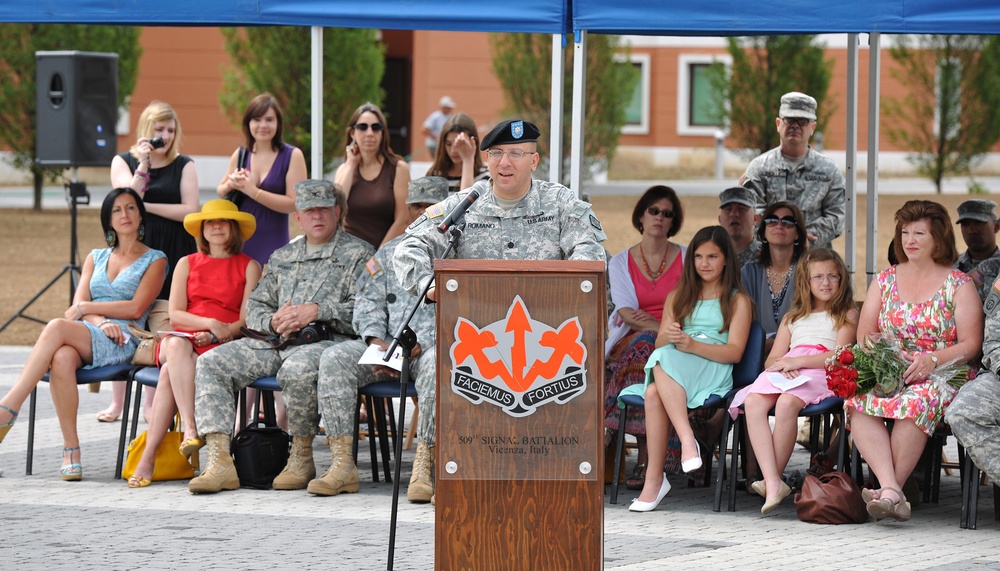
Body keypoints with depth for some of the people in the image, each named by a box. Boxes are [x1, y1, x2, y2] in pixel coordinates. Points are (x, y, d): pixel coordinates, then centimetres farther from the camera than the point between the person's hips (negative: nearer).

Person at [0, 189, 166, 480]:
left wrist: (85, 308, -2)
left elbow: (136, 308, -1)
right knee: (61, 358, -37)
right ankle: (71, 450, -36)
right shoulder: (96, 257, 27)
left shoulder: (154, 260, 13)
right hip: (83, 338, 4)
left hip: (122, 342, -4)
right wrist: (100, 321, -10)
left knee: (57, 328, -35)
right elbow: (78, 306, 12)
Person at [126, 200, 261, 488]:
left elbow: (247, 321, 2)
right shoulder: (187, 264, 20)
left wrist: (214, 335, -16)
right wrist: (210, 322, -10)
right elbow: (175, 315, 8)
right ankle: (190, 429, -49)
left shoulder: (249, 267, 13)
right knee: (176, 348, -38)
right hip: (183, 338, 2)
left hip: (223, 345, -2)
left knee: (169, 374, -32)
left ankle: (148, 457, -38)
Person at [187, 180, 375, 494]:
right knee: (210, 363, -14)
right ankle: (220, 462, -24)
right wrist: (273, 321, 0)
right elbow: (255, 306, 23)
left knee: (297, 369, -40)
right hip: (275, 341, 6)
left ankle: (302, 457, -20)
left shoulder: (358, 253, 9)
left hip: (326, 340, -6)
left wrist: (316, 311, -14)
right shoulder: (282, 257, 26)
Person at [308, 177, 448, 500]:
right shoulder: (389, 252, 23)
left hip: (432, 346, -5)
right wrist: (377, 344, -5)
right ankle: (342, 464, -25)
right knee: (334, 359, -20)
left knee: (435, 365, -40)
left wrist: (417, 346, -17)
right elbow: (369, 302, 15)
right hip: (386, 345, 5)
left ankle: (422, 470, -42)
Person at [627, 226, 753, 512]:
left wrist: (693, 345, -18)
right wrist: (669, 337, -12)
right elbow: (659, 342, 15)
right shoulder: (678, 297, 26)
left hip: (713, 373, -4)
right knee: (653, 392, -35)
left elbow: (735, 352, -1)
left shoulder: (738, 301, 12)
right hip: (674, 373, 4)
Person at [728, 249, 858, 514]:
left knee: (787, 403, -37)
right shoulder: (793, 318, 31)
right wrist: (782, 365, -4)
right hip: (786, 372, 5)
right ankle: (773, 483, -40)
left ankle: (773, 479, -29)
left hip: (820, 375, -5)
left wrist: (796, 361, -9)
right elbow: (772, 359, 22)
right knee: (753, 402, -29)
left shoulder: (847, 315, 15)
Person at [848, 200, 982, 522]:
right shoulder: (885, 280, 17)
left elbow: (971, 344, -2)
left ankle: (889, 490, -35)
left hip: (942, 374, -3)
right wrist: (873, 346, -11)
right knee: (859, 401, -33)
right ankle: (892, 492, -45)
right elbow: (864, 333, 14)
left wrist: (932, 359, -19)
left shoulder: (959, 285, 6)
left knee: (916, 401, -40)